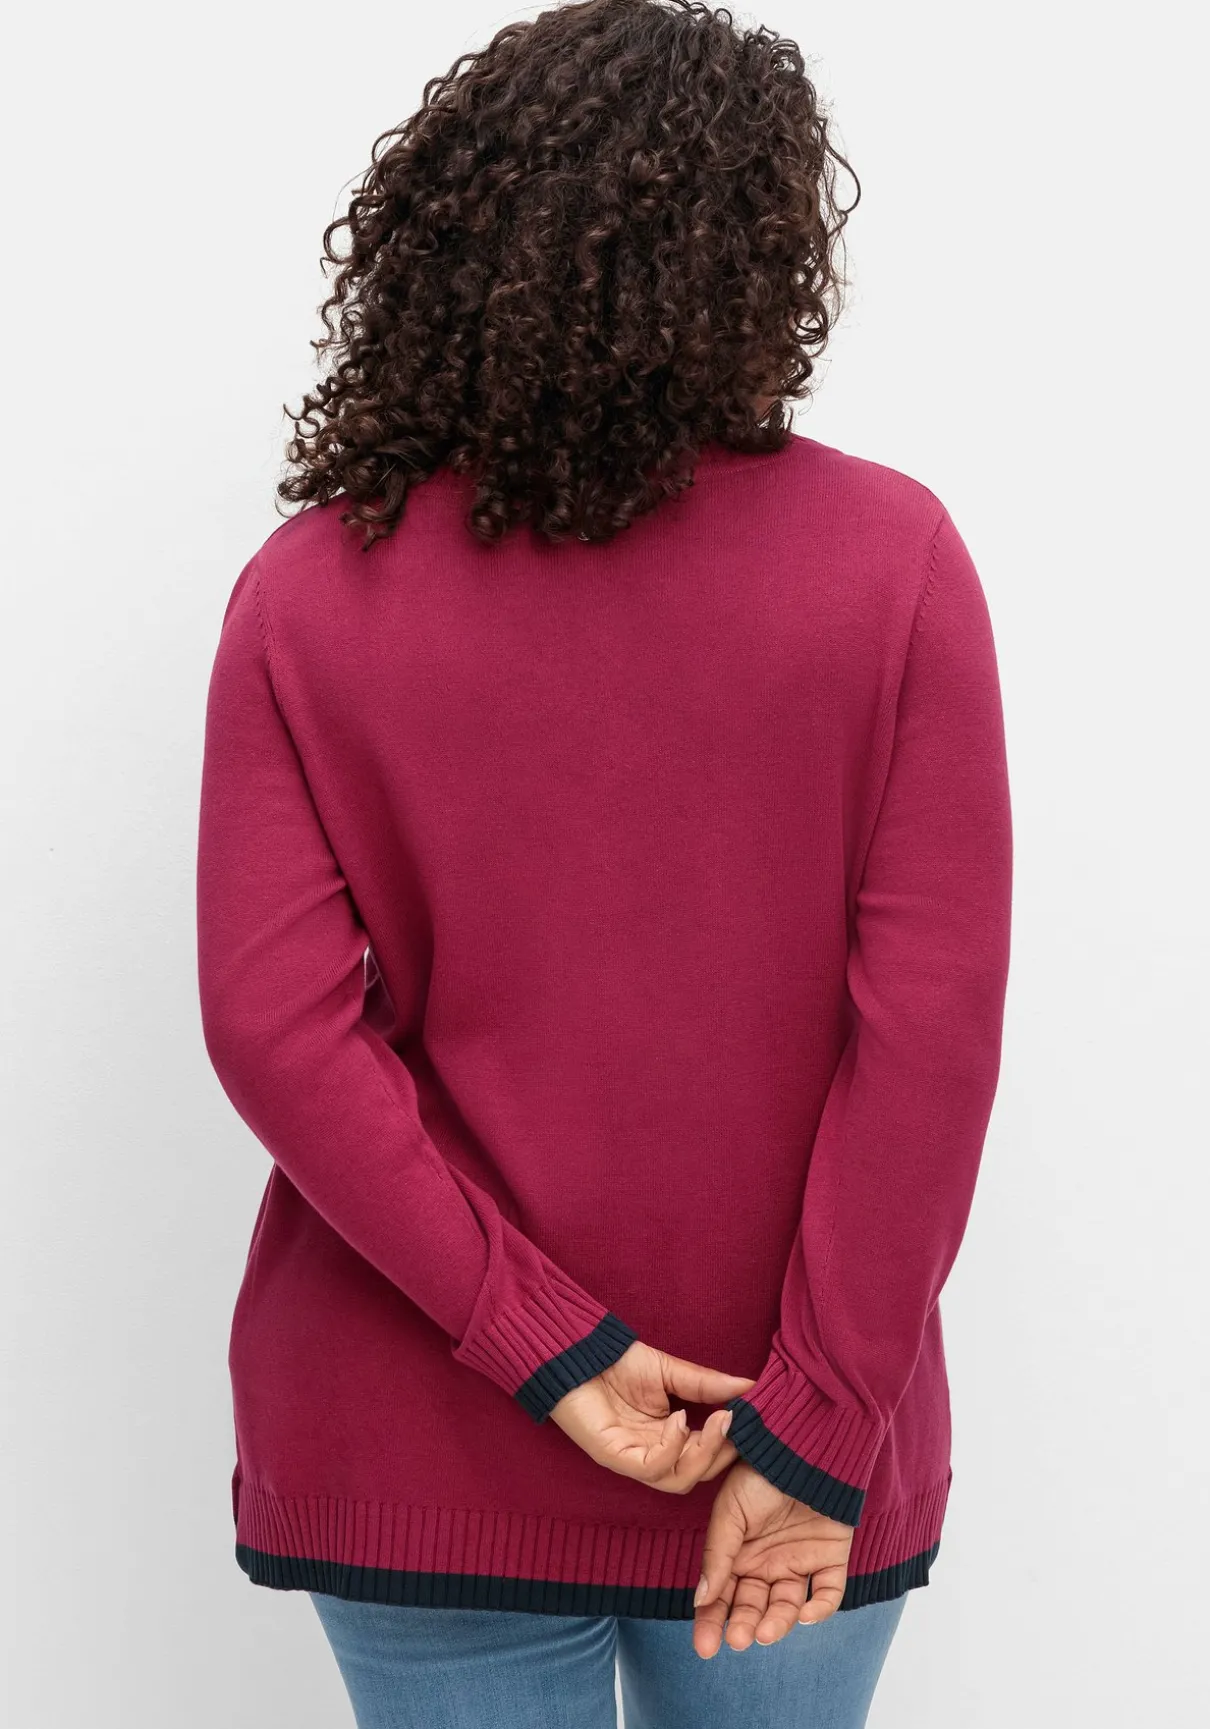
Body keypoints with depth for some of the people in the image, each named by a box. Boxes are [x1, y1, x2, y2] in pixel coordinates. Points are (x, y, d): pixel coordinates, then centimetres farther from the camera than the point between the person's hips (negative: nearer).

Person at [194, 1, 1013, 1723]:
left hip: (422, 1452, 1)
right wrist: (818, 1423, -10)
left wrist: (542, 1348, -10)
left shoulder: (308, 591, -7)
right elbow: (936, 1017, -14)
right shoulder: (889, 557, -10)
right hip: (798, 1471, 0)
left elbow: (273, 1026, -13)